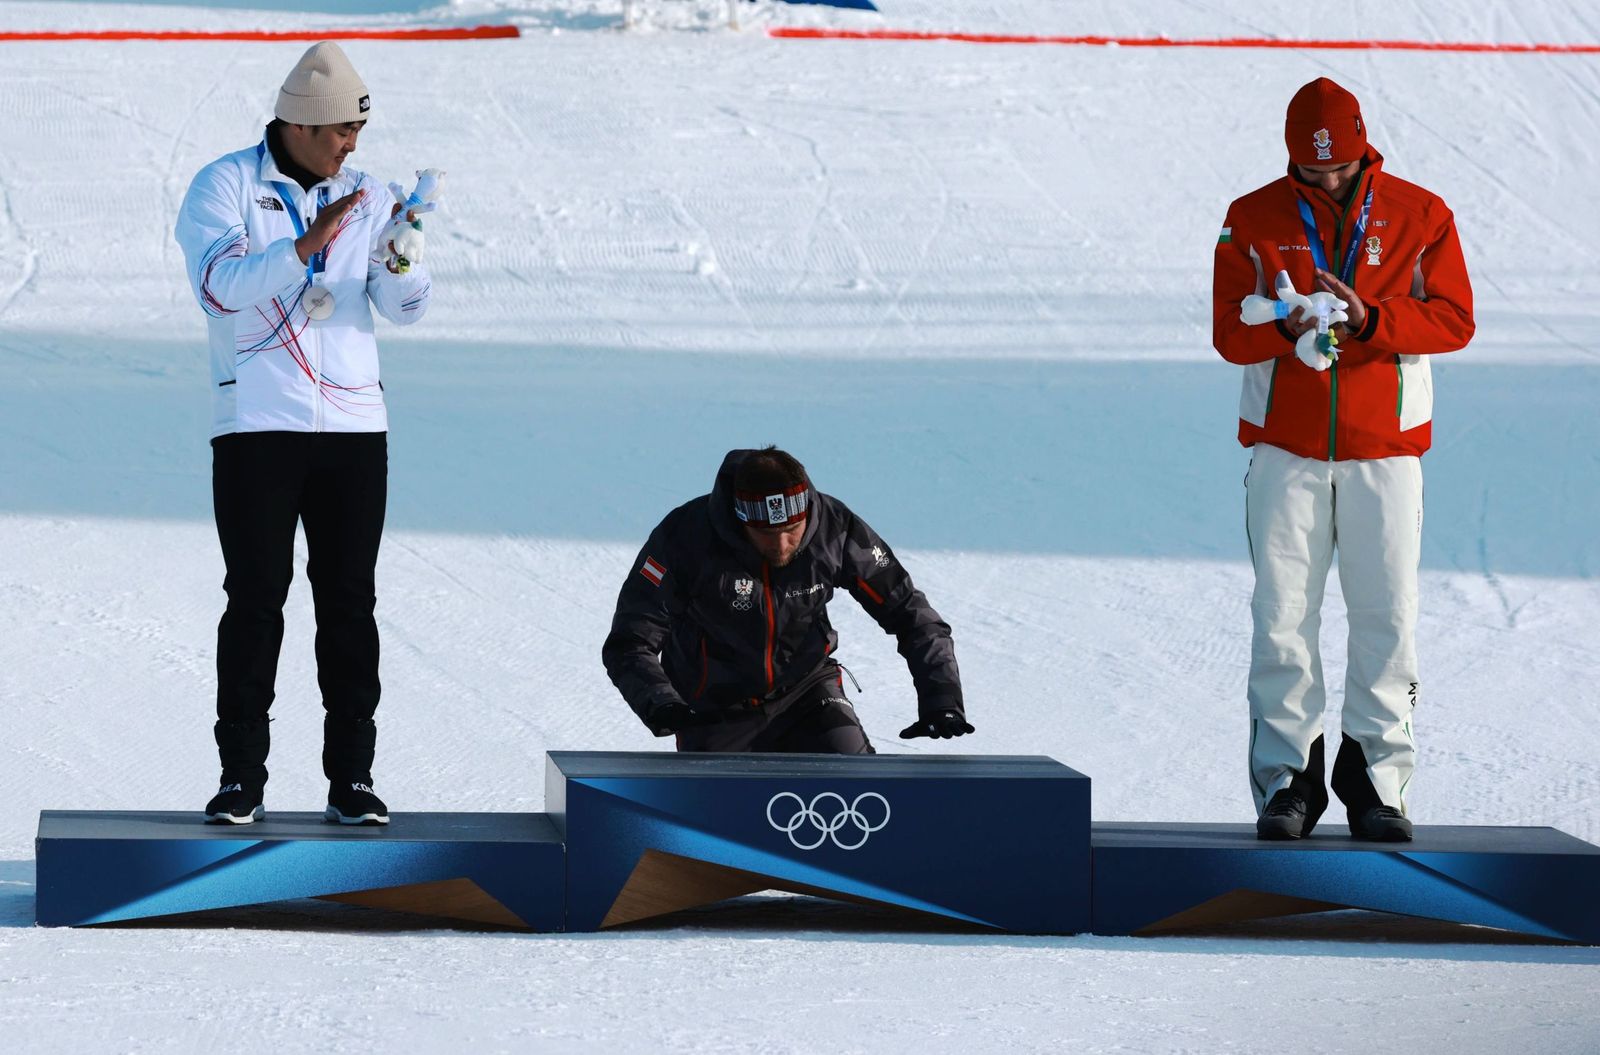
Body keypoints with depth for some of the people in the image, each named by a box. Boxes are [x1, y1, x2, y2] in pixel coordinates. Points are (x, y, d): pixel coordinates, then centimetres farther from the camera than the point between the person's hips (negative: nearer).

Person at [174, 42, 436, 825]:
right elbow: (219, 284, -17)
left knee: (349, 600, 3)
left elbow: (404, 309, 4)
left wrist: (401, 264, -18)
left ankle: (350, 776, 6)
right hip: (256, 427, -4)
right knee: (255, 599, -3)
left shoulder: (363, 195, 10)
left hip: (353, 423, 4)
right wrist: (303, 247, -28)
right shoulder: (225, 186, -2)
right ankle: (241, 775, 2)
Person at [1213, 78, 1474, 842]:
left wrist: (1370, 318, -19)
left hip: (1384, 447, 0)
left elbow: (1454, 318, -3)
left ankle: (1376, 777, 7)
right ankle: (1287, 777, 2)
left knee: (1386, 614, -1)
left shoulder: (1418, 216, 3)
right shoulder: (1253, 222, 4)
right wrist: (1287, 326, -22)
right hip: (1285, 447, 0)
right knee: (1282, 615, -3)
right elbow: (1229, 332, -1)